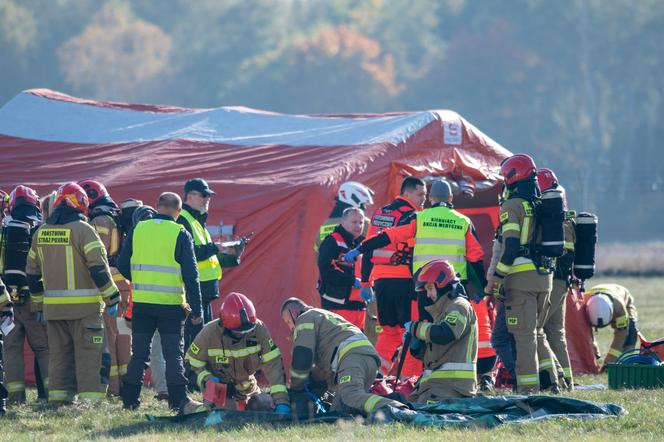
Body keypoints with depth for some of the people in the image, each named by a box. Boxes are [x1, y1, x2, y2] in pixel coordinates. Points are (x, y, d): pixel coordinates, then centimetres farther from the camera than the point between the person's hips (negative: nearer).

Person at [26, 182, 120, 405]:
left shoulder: (41, 233, 10)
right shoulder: (83, 230, -10)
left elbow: (32, 272, 16)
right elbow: (99, 267, -15)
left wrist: (39, 304, 24)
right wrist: (112, 298, -8)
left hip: (53, 306, 5)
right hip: (84, 306, -5)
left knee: (59, 354, 12)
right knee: (87, 354, -2)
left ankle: (58, 399, 12)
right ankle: (90, 397, -6)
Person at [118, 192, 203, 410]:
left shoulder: (137, 230, 2)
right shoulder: (181, 235, -6)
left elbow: (122, 265, 7)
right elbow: (190, 275, -7)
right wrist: (196, 309, -3)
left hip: (141, 303, 3)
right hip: (171, 305, -3)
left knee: (139, 353, 11)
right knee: (174, 355, 4)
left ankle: (130, 400, 10)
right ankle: (177, 401, 0)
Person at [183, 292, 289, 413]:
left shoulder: (259, 329, -24)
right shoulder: (209, 333, -26)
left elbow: (273, 364, -27)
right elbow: (193, 363, -11)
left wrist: (281, 401, -35)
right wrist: (207, 380, -29)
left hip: (248, 386, 3)